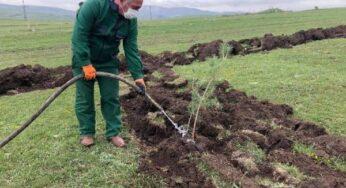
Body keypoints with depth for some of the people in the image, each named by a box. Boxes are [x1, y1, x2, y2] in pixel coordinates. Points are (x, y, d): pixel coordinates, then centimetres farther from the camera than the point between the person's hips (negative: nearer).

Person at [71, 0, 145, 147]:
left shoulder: (131, 20, -12)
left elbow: (131, 49, -9)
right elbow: (79, 35, -28)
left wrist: (138, 76, -15)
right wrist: (86, 64, -28)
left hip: (108, 61, 4)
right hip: (83, 59, -4)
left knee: (111, 97, 3)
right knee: (84, 98, 3)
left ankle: (113, 133, 15)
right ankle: (87, 133, 18)